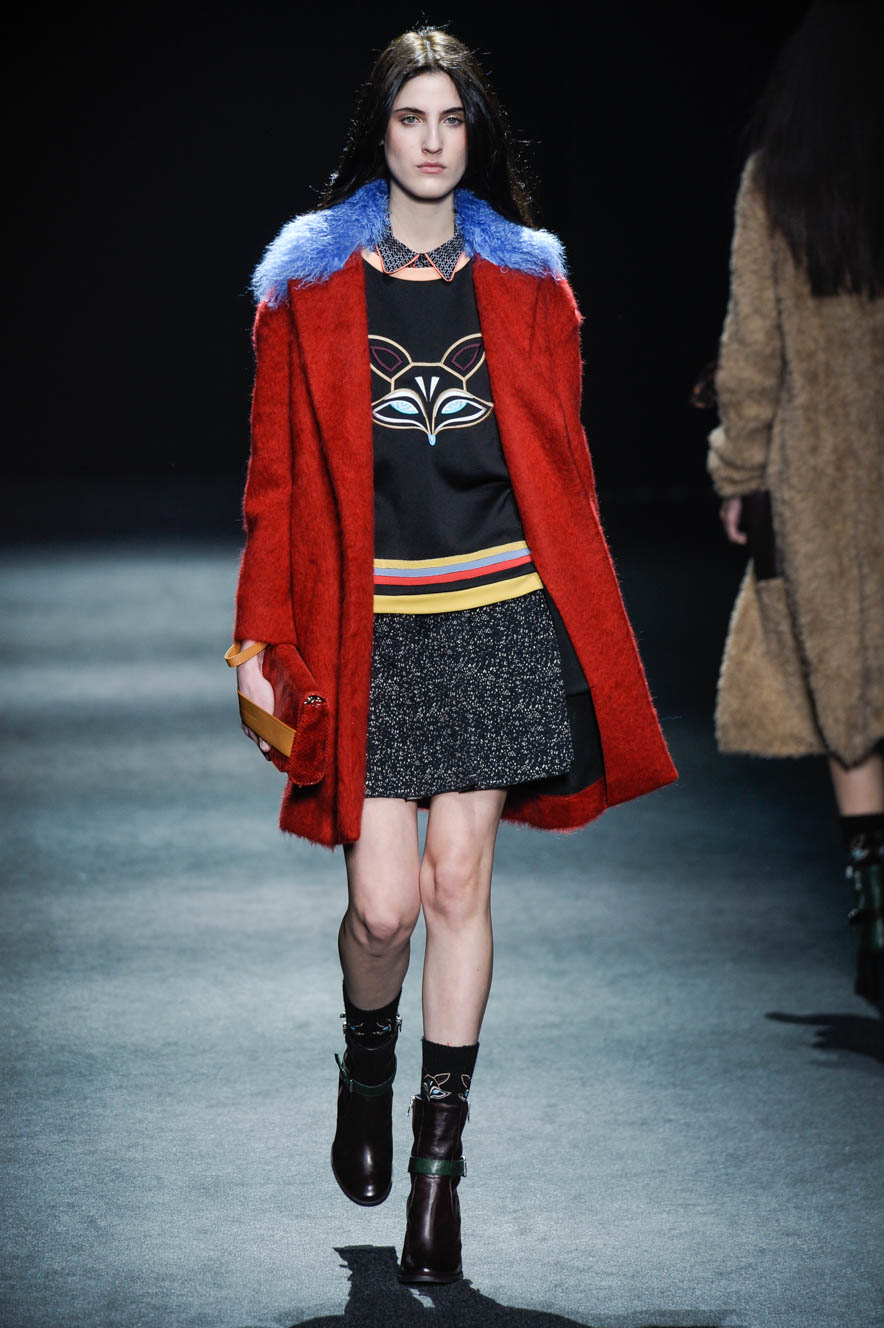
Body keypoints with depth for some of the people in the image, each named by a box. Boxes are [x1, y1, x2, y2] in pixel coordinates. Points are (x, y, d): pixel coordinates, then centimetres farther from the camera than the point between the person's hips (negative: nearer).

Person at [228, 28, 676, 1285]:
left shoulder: (527, 283, 7)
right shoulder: (310, 283, 3)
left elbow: (565, 466, 9)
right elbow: (278, 475, 3)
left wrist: (583, 632, 5)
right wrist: (262, 639, -1)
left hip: (501, 618, 1)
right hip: (369, 626, -1)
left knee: (462, 881, 1)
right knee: (385, 902, -6)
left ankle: (440, 1158, 12)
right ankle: (367, 1066, 28)